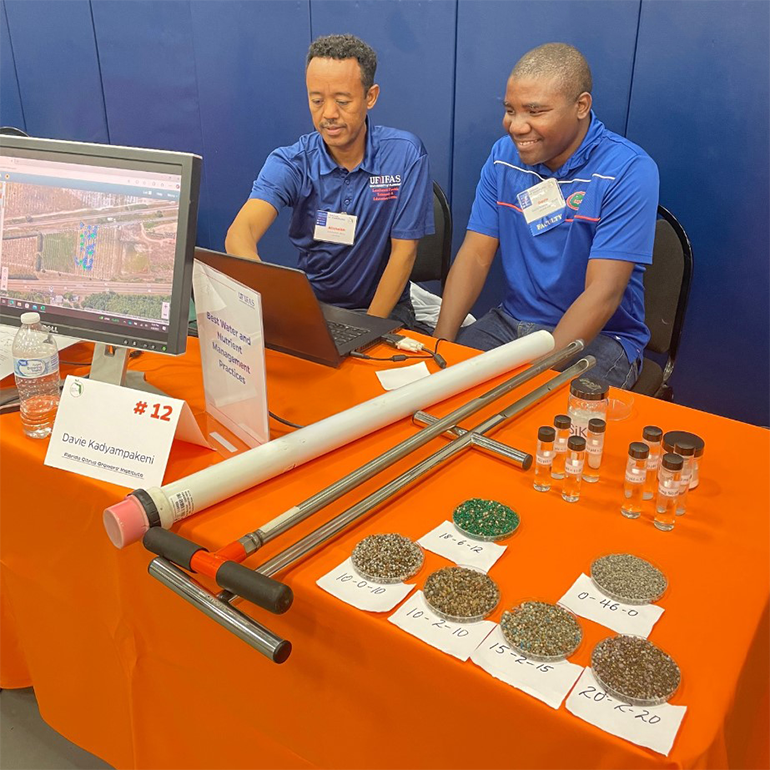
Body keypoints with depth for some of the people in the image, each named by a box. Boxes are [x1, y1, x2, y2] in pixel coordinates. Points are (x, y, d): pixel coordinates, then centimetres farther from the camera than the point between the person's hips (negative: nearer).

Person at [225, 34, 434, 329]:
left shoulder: (404, 154, -10)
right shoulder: (290, 163, -8)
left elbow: (403, 251, -8)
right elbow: (240, 232, -24)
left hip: (382, 307, -1)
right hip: (310, 303, 2)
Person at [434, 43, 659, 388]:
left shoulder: (629, 171, -16)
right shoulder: (503, 155, 1)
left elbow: (603, 293, -22)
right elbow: (474, 256, -2)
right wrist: (441, 342, -16)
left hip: (599, 337, -4)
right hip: (510, 321, 5)